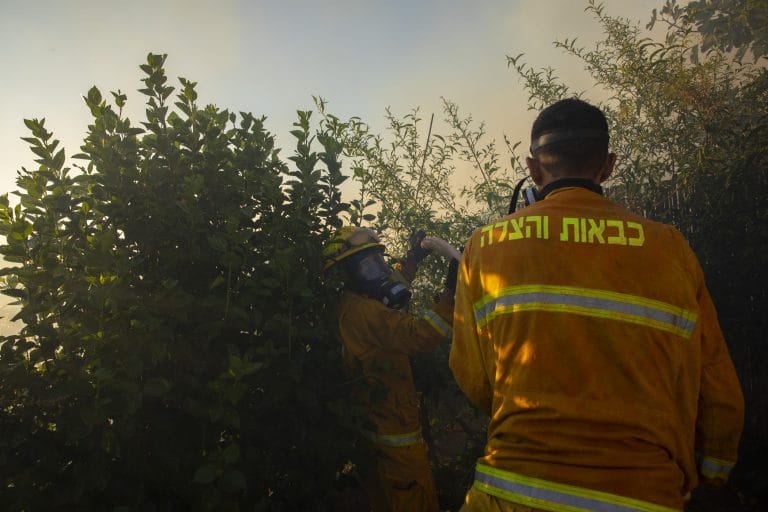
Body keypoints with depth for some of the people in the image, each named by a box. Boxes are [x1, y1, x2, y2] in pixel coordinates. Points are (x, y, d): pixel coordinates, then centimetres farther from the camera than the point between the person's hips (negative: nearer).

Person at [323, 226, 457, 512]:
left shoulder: (353, 305, 7)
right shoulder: (363, 311, -25)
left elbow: (390, 288, 29)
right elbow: (419, 337, -37)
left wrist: (413, 258, 24)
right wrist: (452, 292, -37)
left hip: (376, 424, 10)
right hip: (395, 433, -10)